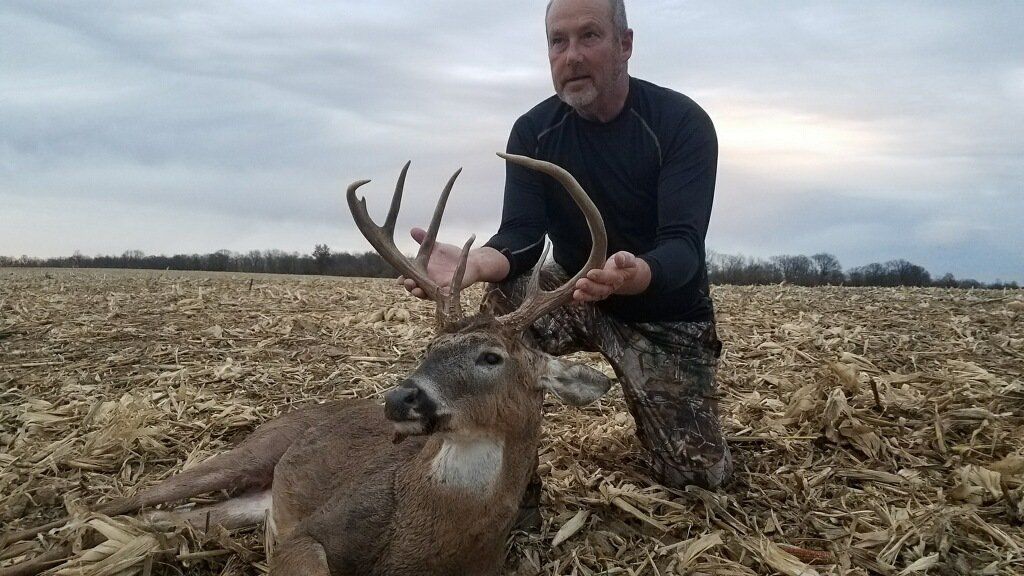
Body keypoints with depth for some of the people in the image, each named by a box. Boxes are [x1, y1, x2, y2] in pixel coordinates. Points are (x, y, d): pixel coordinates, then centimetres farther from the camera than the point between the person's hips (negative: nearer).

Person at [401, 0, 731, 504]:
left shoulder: (682, 122, -19)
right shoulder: (532, 131, -8)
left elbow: (683, 246, -30)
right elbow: (521, 238, -17)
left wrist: (637, 275, -54)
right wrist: (477, 262, -42)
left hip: (666, 314, -2)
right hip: (577, 292, 2)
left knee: (698, 478, -2)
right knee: (505, 304, -30)